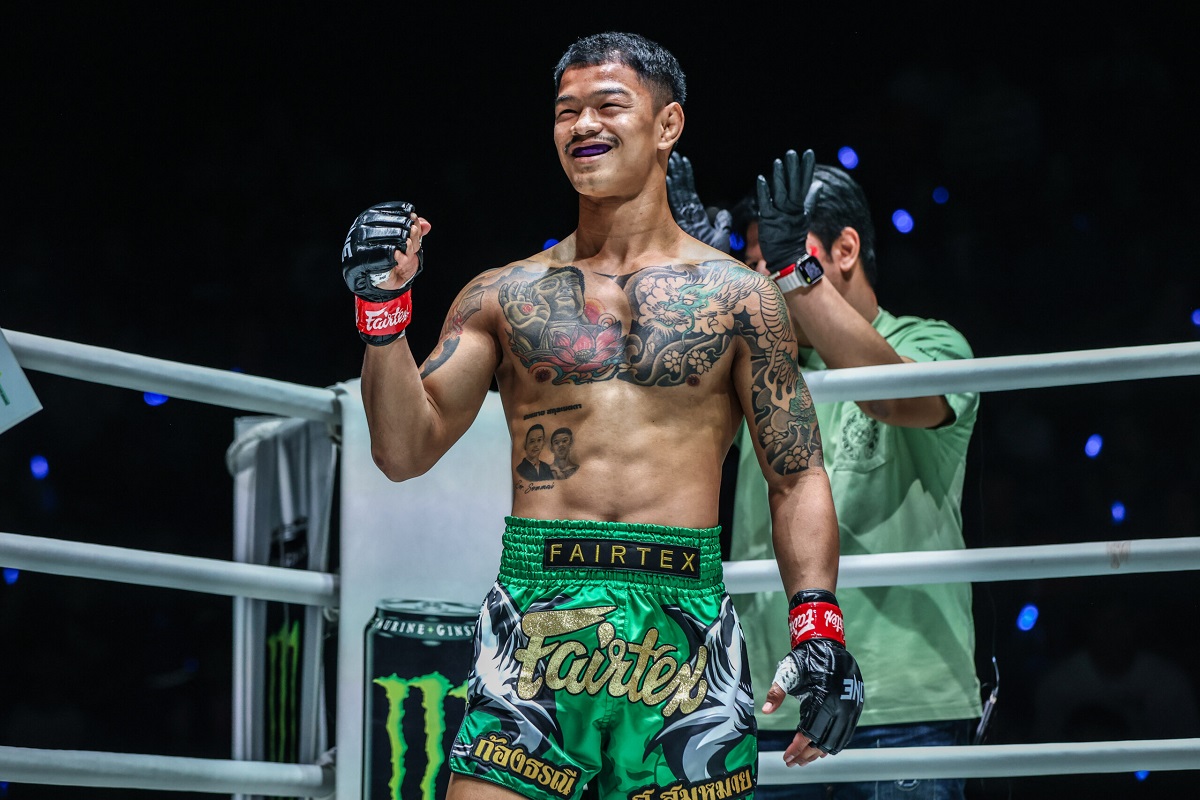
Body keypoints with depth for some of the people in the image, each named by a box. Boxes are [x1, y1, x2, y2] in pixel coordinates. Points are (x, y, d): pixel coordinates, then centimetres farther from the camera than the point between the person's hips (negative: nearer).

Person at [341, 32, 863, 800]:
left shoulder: (737, 296, 9)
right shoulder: (504, 296, 12)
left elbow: (798, 478, 7)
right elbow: (405, 451, 7)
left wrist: (819, 627, -6)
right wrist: (384, 312, -6)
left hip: (684, 633, 0)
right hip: (534, 620, 1)